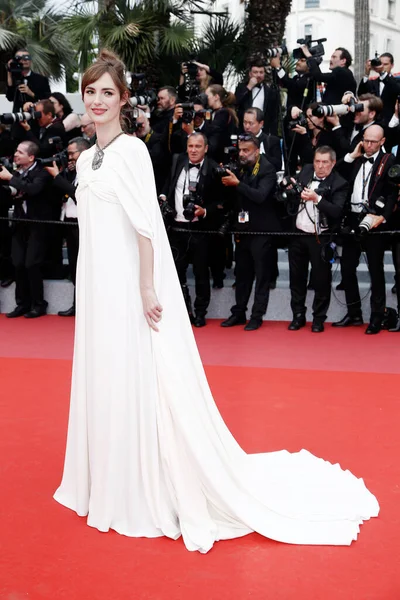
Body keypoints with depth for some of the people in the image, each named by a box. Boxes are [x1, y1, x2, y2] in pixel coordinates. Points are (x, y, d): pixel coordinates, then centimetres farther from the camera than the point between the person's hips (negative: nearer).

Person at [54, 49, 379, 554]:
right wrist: (88, 290, 16)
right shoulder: (87, 159, 13)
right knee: (102, 381, 14)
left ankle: (151, 494, 13)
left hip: (129, 287, -8)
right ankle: (114, 484, 30)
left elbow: (145, 224, -16)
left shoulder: (131, 150, -11)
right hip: (96, 287, 8)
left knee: (138, 383, -1)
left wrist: (147, 290, -19)